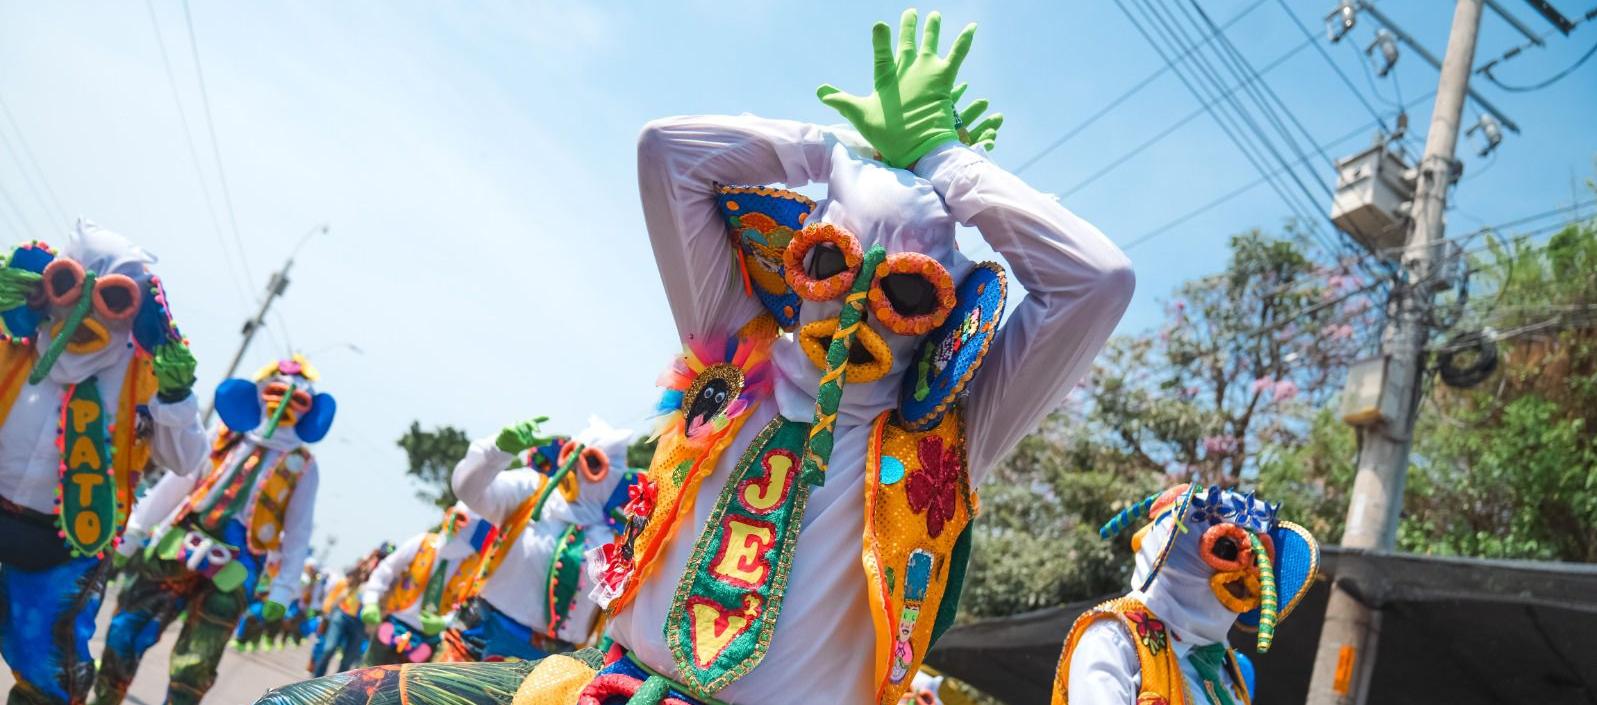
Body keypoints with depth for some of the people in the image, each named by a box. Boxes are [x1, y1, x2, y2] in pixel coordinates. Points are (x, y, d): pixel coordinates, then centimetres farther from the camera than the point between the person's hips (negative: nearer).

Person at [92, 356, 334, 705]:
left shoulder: (303, 465, 0)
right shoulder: (223, 435, 7)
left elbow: (297, 536, 1)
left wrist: (281, 593, -3)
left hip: (231, 573, -3)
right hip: (176, 553, 3)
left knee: (192, 668, -1)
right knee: (125, 633, 7)